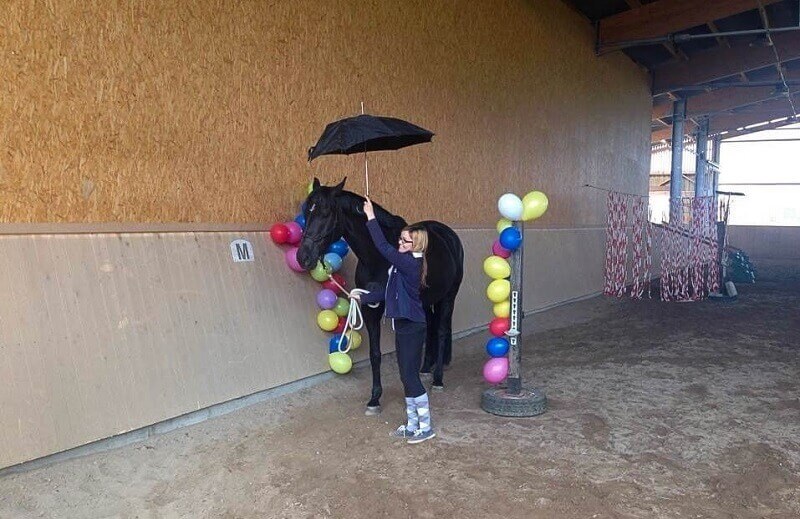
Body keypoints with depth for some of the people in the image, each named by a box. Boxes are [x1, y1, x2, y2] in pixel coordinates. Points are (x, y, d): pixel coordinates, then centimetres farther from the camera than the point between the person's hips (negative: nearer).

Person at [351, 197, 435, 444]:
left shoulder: (410, 263, -17)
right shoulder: (405, 264, 12)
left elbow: (384, 248, -25)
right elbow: (388, 292, 18)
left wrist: (371, 218, -21)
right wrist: (362, 298, 16)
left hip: (411, 327, -10)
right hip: (404, 325, 10)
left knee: (410, 376, -3)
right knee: (407, 376, 14)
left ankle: (425, 427, 9)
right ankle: (412, 425, 25)